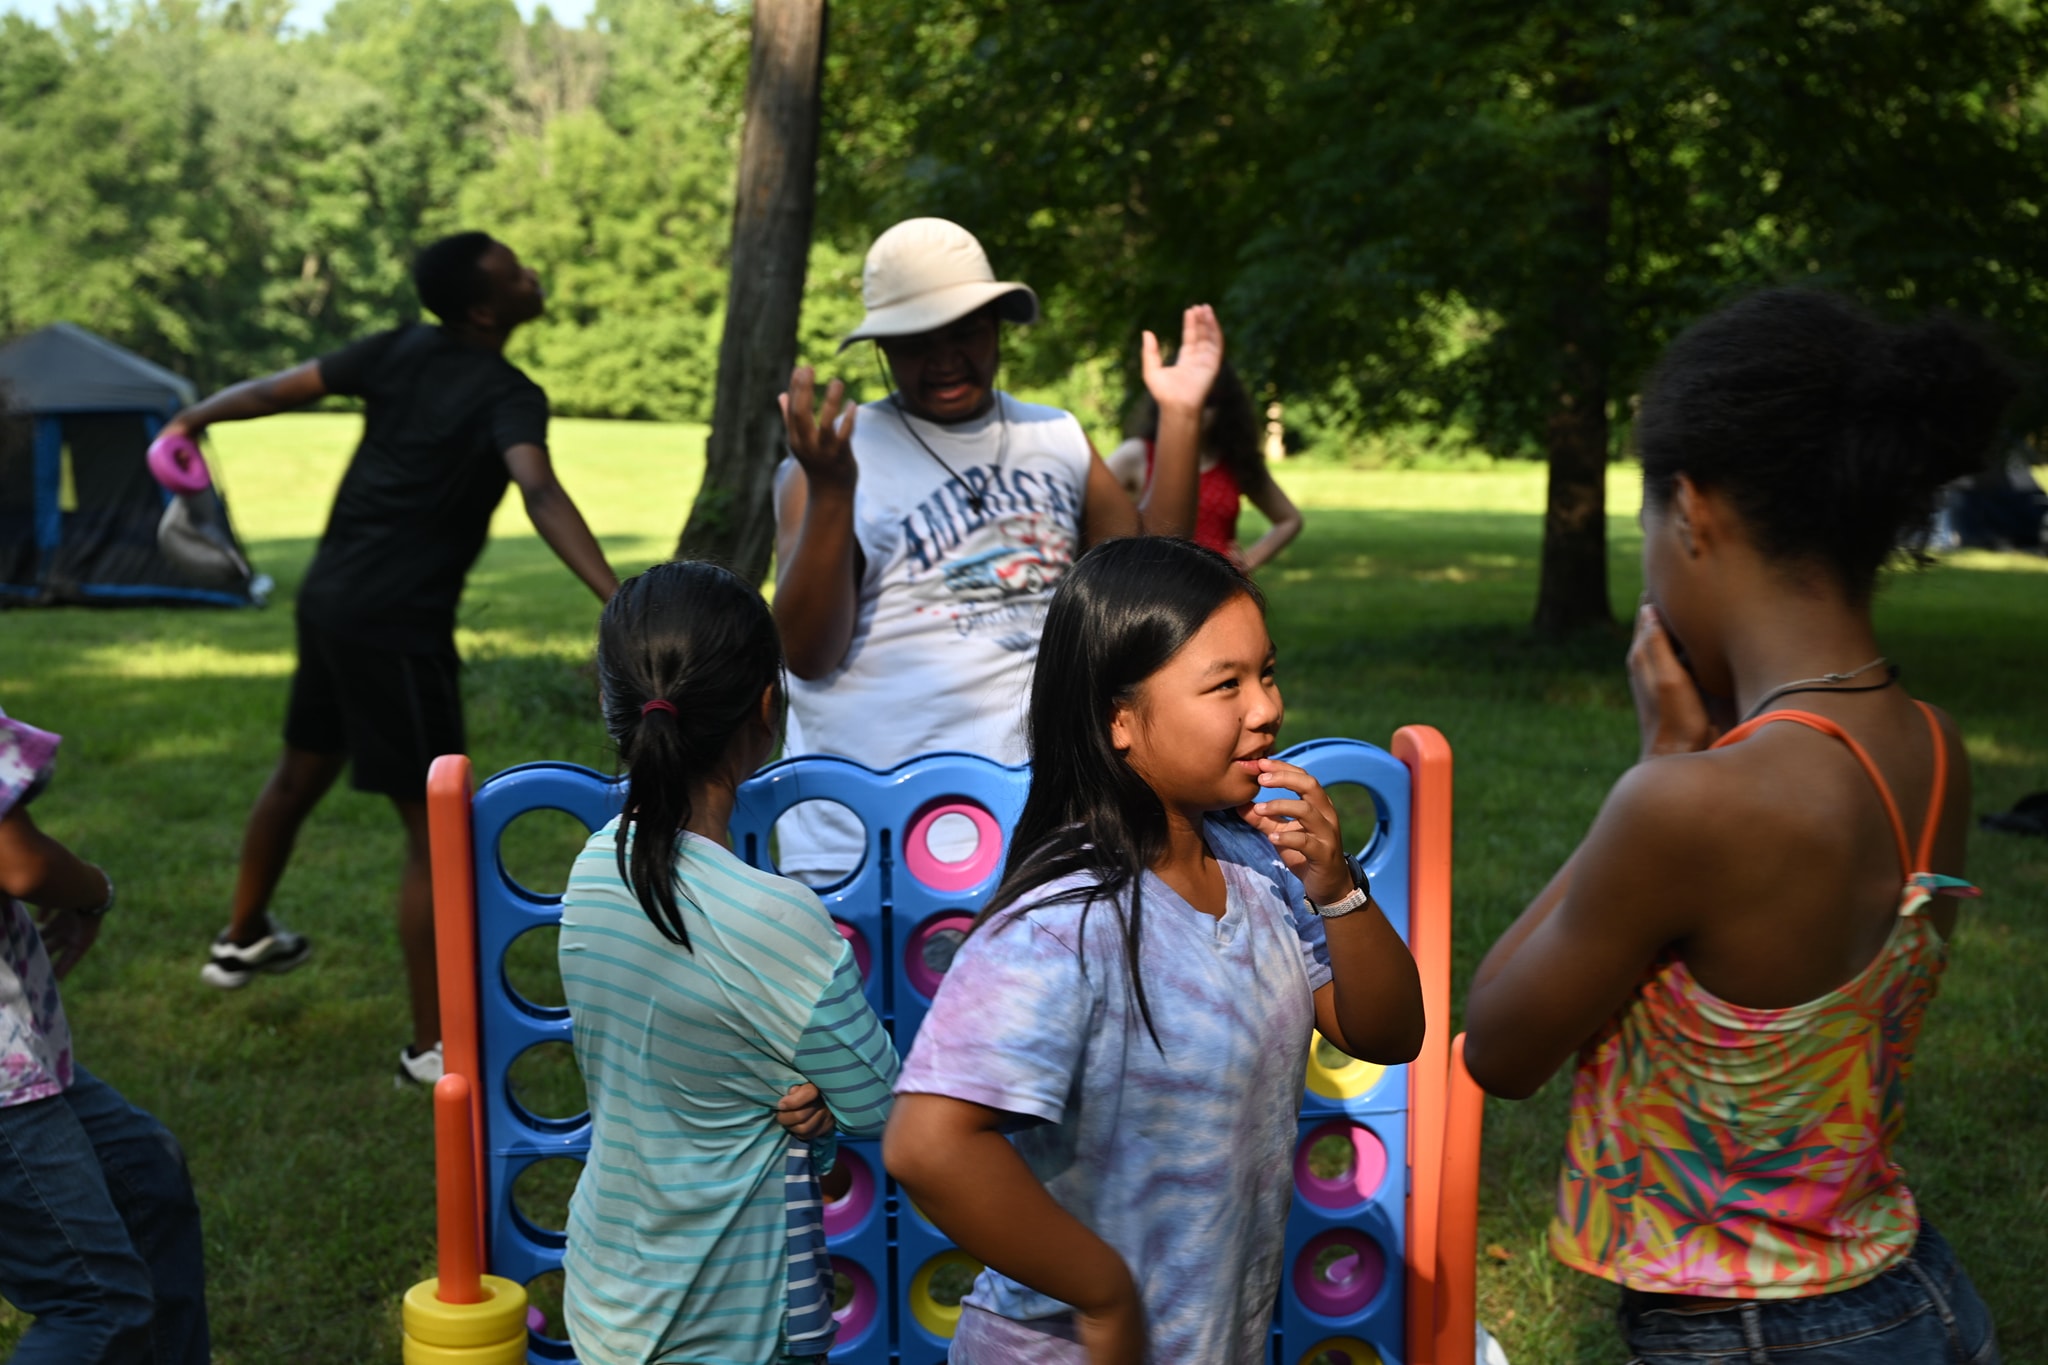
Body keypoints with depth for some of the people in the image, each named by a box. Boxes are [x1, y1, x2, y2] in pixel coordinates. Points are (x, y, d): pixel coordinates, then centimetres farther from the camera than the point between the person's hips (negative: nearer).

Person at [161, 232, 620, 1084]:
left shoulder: (399, 351, 5)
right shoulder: (508, 396, -15)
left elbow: (274, 392, 11)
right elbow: (540, 493, -33)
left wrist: (193, 418, 30)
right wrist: (617, 599, -44)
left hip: (329, 596, 9)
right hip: (398, 622, -9)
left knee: (302, 772, 28)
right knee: (436, 830, -3)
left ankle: (242, 941, 49)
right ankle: (432, 1048, 0)